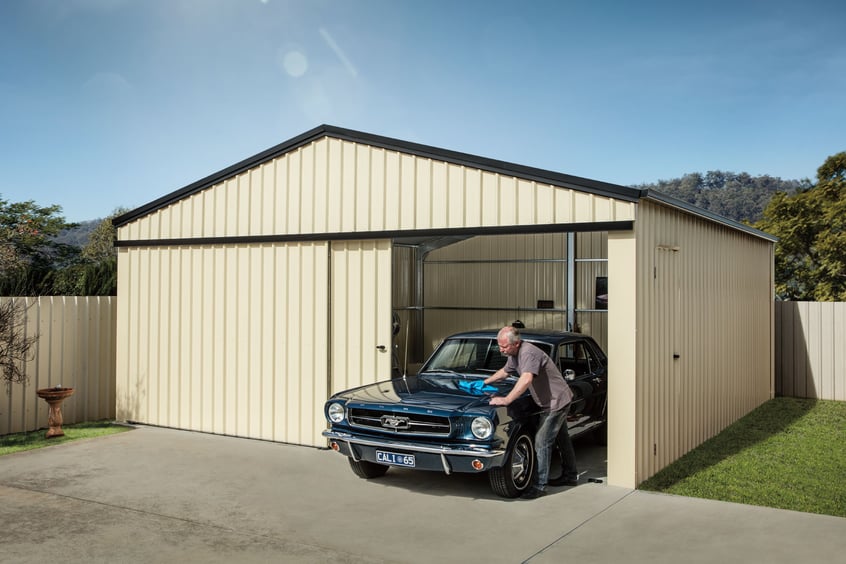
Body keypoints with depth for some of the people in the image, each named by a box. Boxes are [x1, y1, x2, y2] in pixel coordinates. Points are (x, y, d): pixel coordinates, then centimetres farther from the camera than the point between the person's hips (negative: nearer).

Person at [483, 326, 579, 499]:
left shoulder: (529, 353, -29)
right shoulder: (514, 355, 2)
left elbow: (526, 380, -43)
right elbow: (504, 371, 21)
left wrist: (506, 400, -47)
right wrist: (484, 382, 24)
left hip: (557, 401, -10)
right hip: (556, 401, 10)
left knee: (542, 441, -10)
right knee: (562, 438, 22)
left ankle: (540, 486, -4)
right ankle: (570, 476, 36)